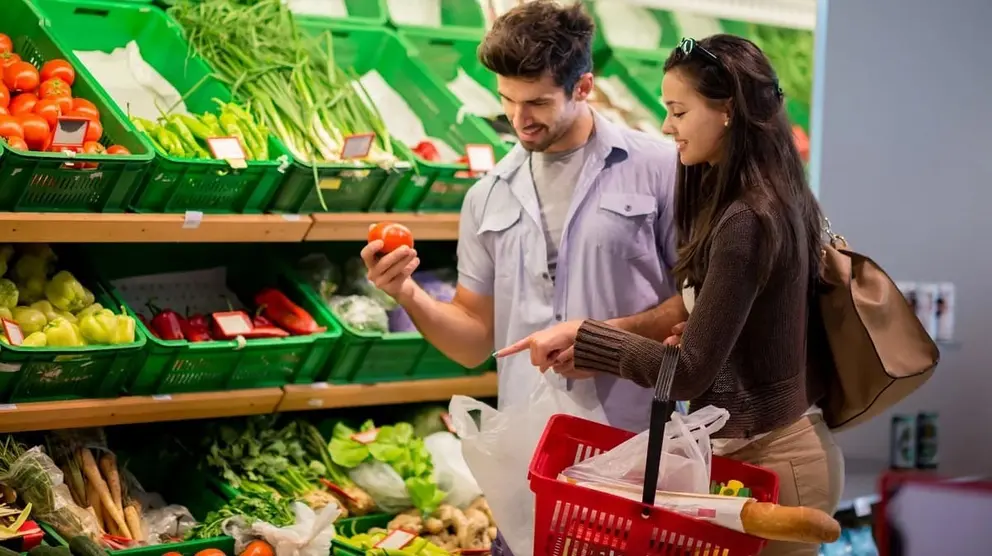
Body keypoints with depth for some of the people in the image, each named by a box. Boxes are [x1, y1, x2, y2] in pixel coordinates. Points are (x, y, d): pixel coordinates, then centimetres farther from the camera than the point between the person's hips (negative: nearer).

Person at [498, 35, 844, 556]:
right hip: (792, 441, 9)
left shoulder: (746, 221, -22)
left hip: (763, 459, -9)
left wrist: (578, 336, -14)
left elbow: (690, 374, -21)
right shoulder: (779, 200, 8)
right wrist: (697, 334, 1)